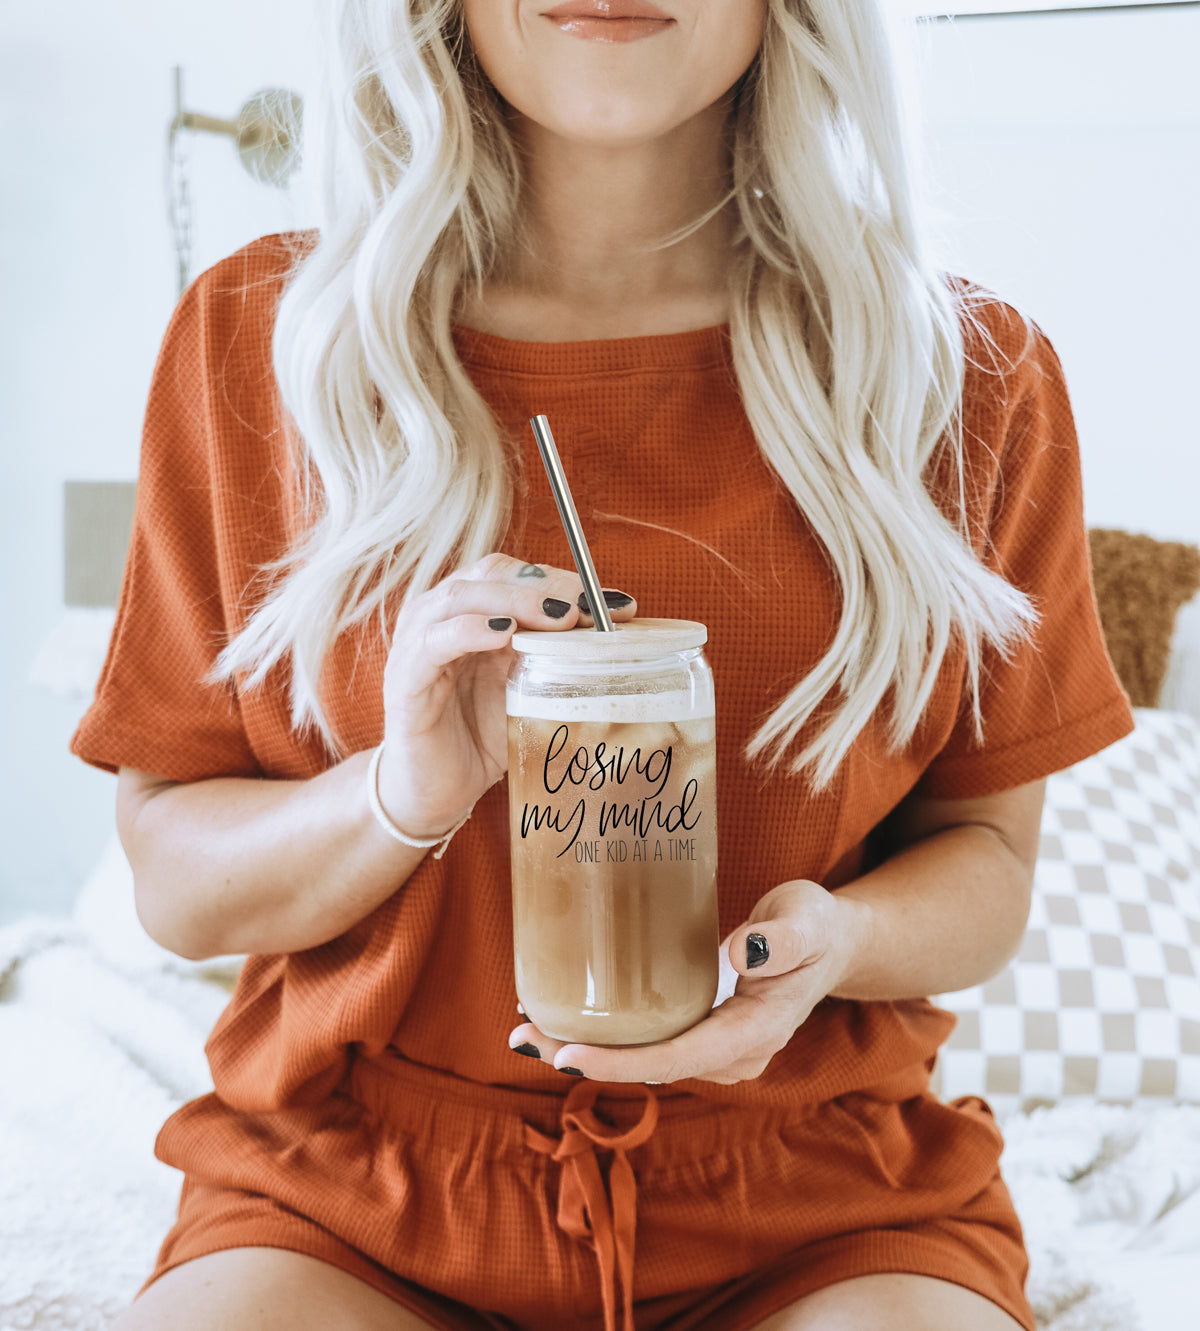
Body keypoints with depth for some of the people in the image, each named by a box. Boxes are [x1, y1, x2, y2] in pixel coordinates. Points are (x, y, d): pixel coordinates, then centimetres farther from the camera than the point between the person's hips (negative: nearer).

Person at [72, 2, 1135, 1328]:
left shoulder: (973, 375, 0)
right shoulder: (254, 337, -1)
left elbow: (987, 858, 6)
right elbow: (171, 880, 1)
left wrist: (832, 937, -16)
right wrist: (405, 793, -19)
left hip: (814, 1197, 1)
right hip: (349, 1191, 0)